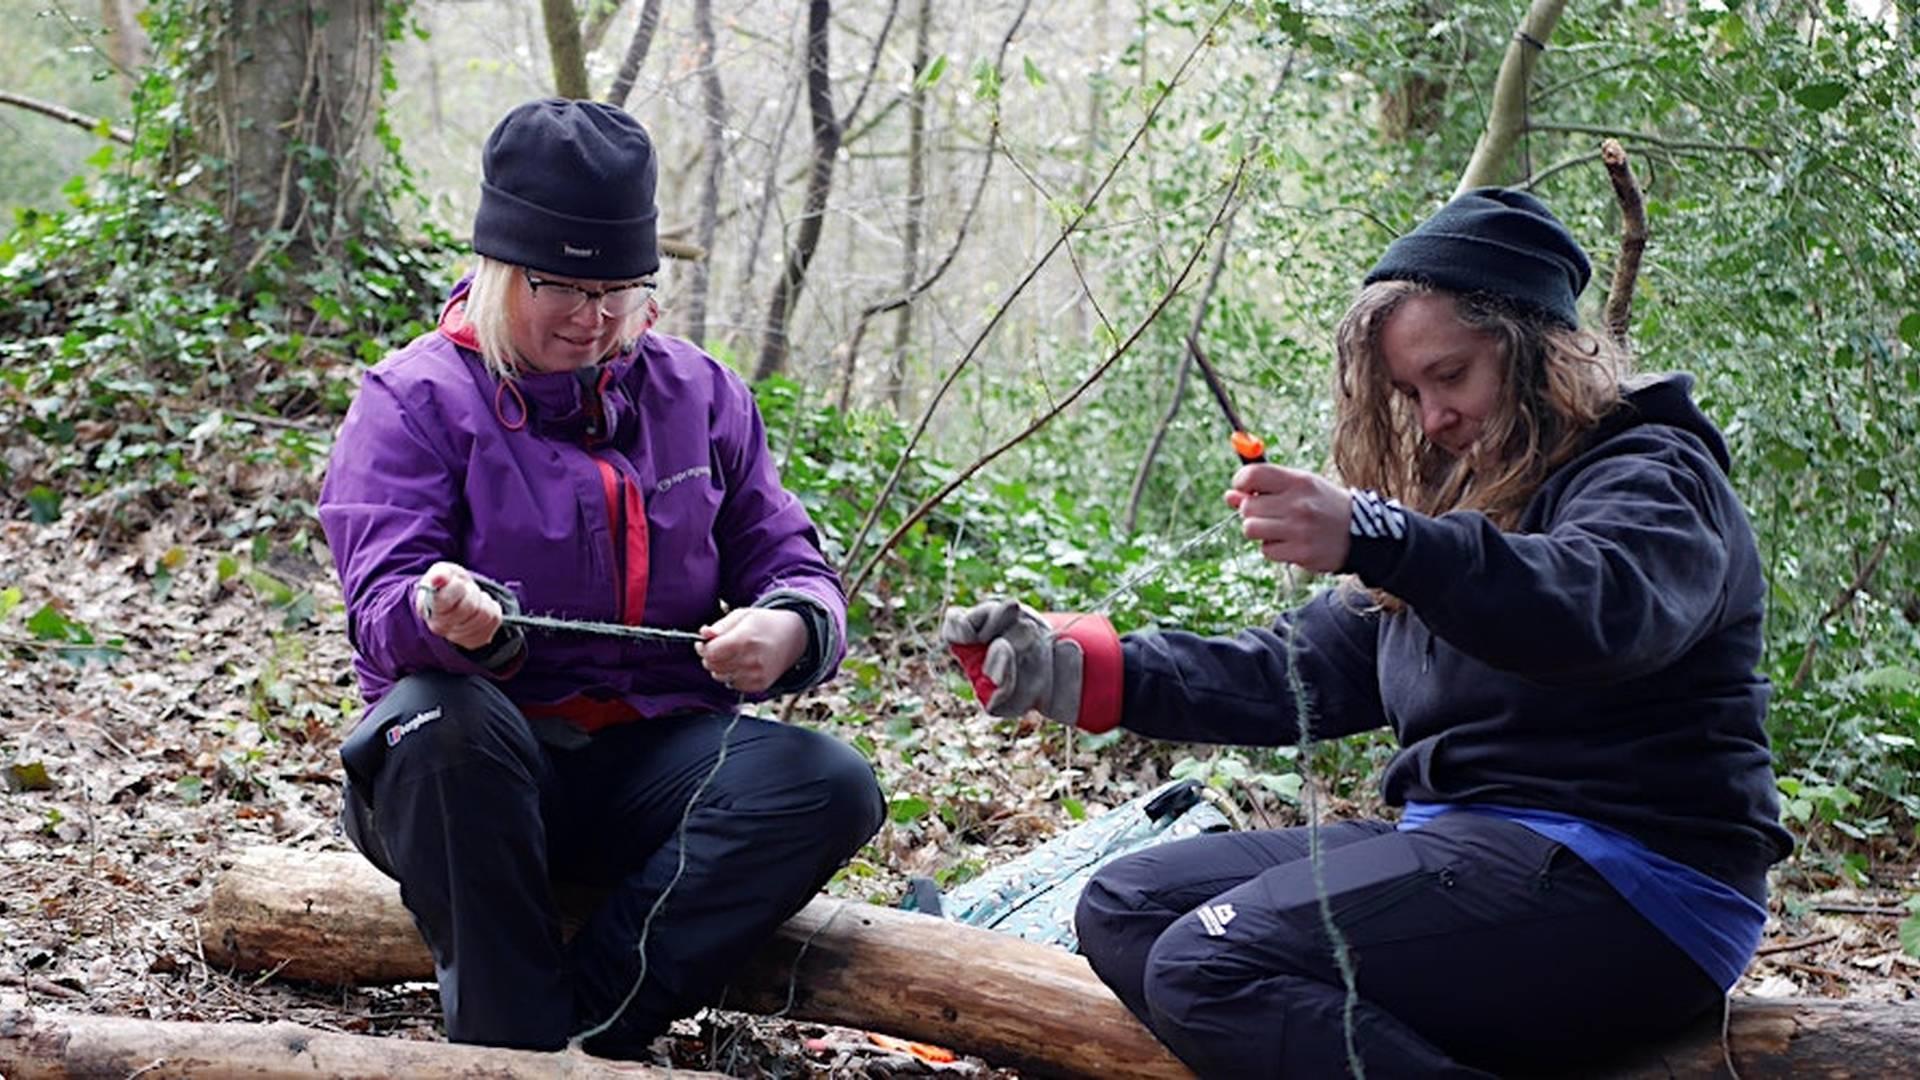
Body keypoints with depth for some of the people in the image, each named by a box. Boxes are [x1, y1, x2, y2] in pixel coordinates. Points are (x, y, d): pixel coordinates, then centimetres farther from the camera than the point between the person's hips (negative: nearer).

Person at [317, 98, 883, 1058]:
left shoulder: (698, 394, 10)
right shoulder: (414, 399, 0)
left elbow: (787, 563, 10)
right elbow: (382, 605, -11)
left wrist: (788, 628, -16)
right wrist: (443, 616, -37)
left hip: (653, 762, 3)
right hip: (475, 772, -3)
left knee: (832, 785, -24)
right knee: (440, 720, -37)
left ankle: (583, 1022, -29)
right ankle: (516, 1045, -30)